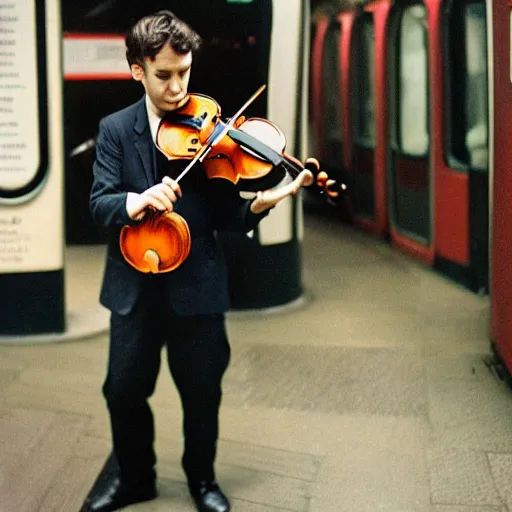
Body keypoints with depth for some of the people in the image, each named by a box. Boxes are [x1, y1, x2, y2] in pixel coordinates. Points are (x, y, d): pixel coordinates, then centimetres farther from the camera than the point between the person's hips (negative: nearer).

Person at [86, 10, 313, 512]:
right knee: (123, 390, 10)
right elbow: (99, 203, -8)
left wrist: (260, 203, -26)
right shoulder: (115, 130, 1)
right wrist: (136, 201, -29)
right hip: (134, 285, 1)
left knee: (202, 392, 10)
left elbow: (224, 215, -5)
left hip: (196, 283, -1)